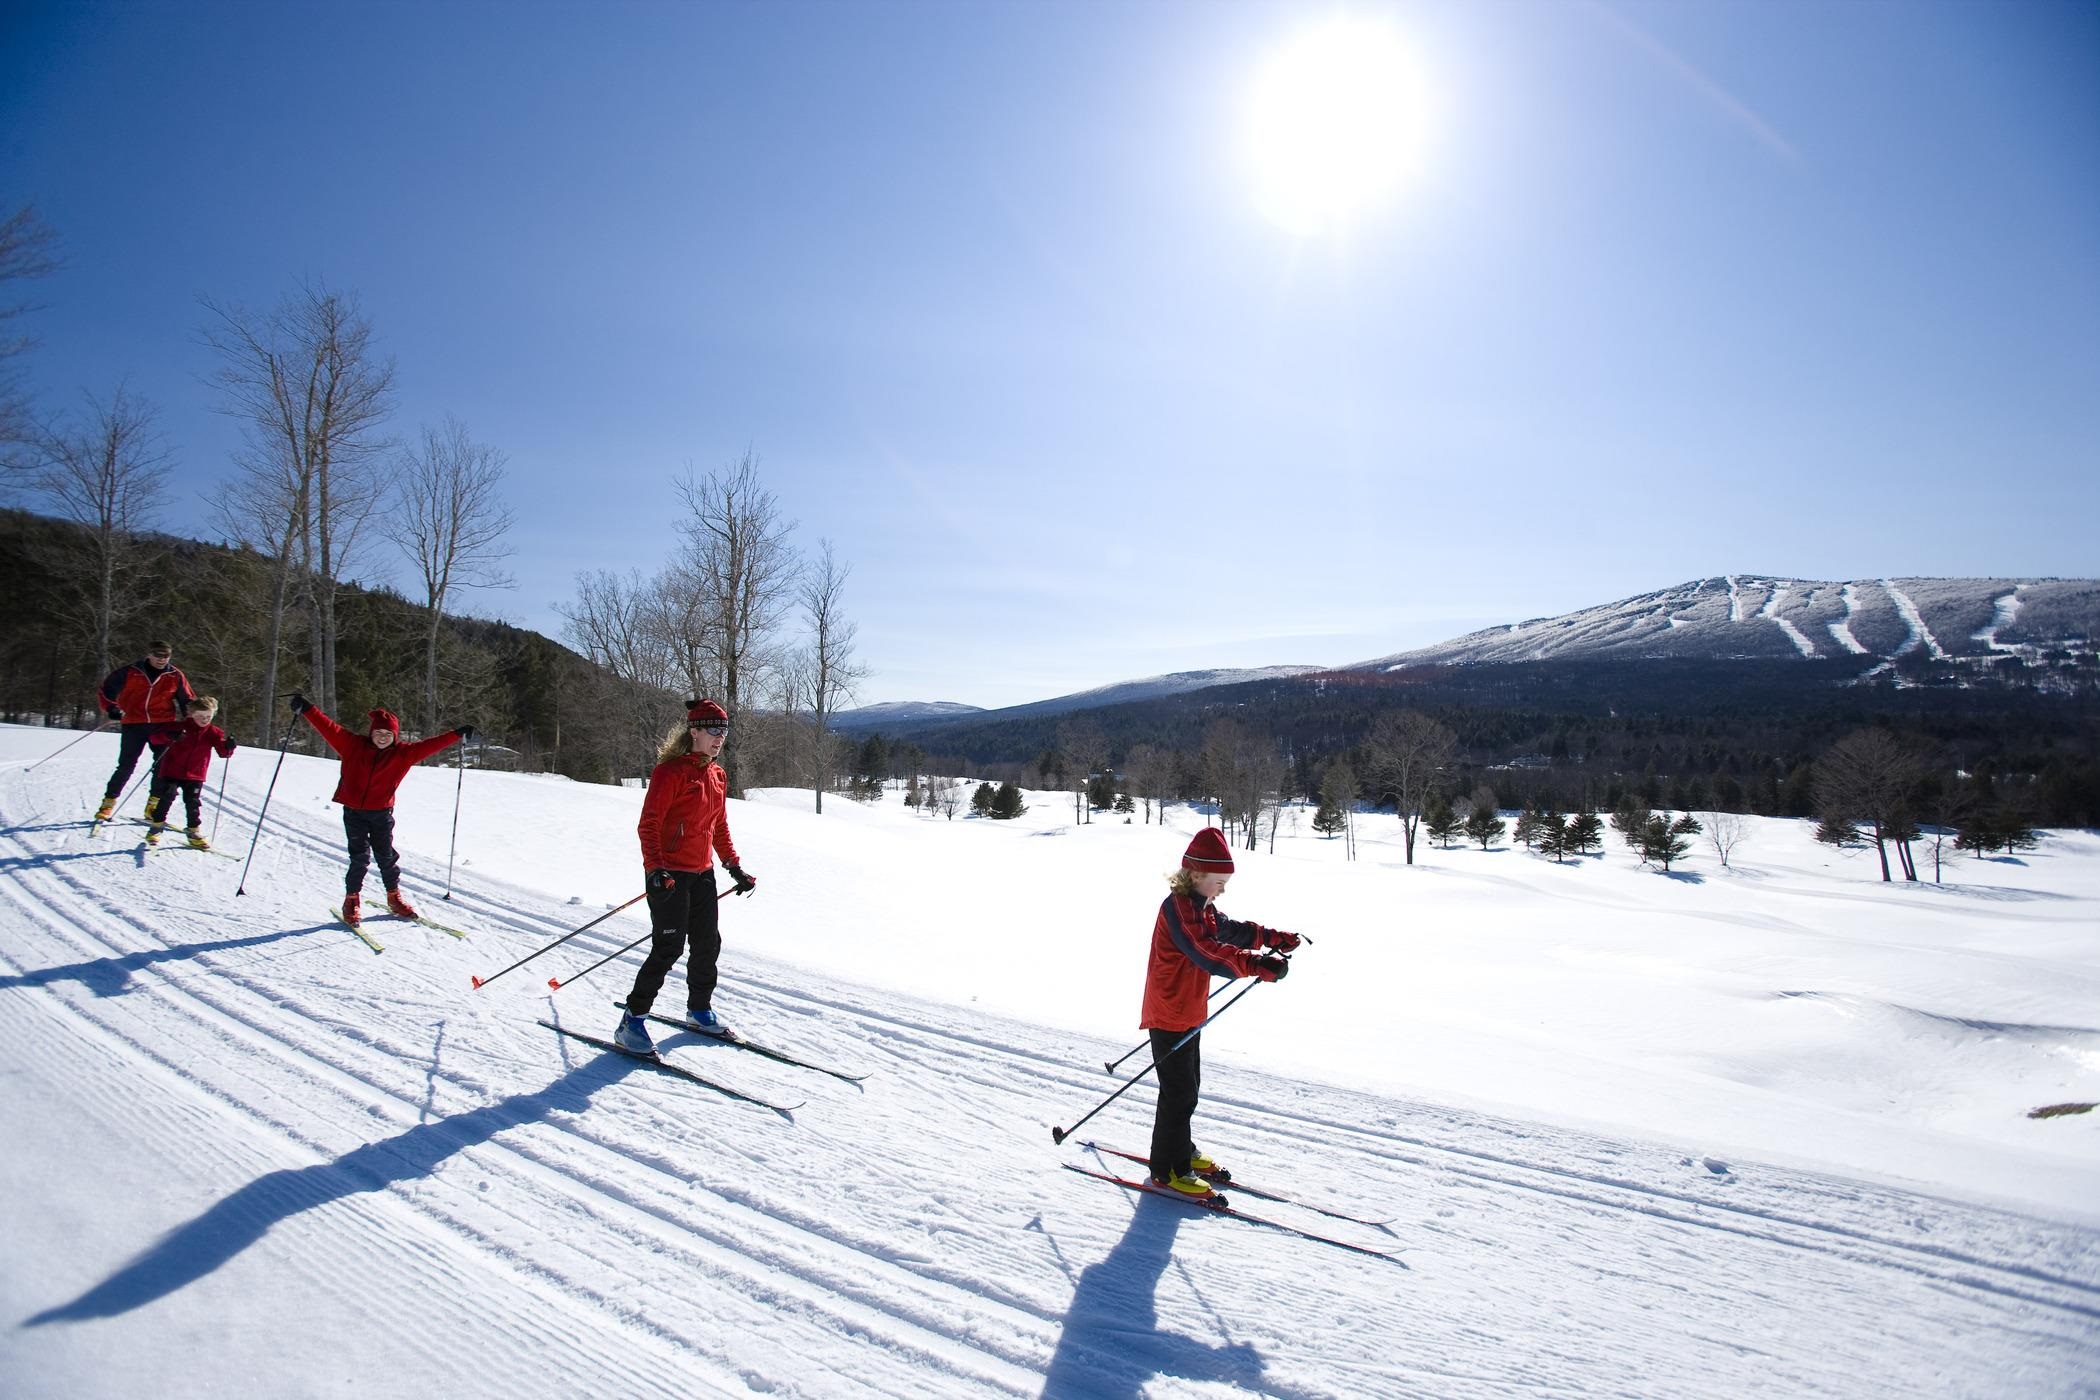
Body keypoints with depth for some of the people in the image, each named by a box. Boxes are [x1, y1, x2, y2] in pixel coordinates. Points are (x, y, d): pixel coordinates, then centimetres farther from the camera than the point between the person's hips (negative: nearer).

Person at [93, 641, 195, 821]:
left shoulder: (175, 676, 4)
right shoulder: (130, 672, -1)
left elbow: (188, 700, 13)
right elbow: (106, 689, 8)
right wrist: (111, 708, -6)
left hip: (163, 726, 2)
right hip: (134, 725, -2)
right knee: (126, 766, -3)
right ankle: (109, 802, 9)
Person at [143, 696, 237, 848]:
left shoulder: (213, 733, 3)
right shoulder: (180, 728, -4)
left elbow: (223, 752, -5)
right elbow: (156, 738, -8)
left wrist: (228, 747, -29)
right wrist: (169, 736, -30)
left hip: (195, 775, 2)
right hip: (171, 772, -2)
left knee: (193, 803, 2)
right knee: (165, 798, -4)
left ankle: (194, 832, 12)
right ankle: (156, 828, 9)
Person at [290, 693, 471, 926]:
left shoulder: (403, 754, -1)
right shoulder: (353, 746, -4)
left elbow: (429, 746, -1)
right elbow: (329, 728, -7)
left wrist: (457, 734, -3)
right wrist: (306, 710, -15)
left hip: (382, 813, 1)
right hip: (353, 812, -1)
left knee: (386, 857, 7)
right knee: (360, 857, -4)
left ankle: (394, 897, 23)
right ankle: (352, 900, 11)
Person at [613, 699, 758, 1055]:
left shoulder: (717, 775, 10)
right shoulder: (671, 770, -14)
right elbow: (648, 824, -17)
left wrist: (734, 867, 15)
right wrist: (656, 869, -27)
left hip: (702, 872, 8)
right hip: (669, 874, -8)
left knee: (708, 943, 13)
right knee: (669, 947, -8)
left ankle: (699, 1009, 32)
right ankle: (632, 1022, 3)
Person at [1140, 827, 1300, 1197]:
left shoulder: (1201, 905, 8)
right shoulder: (1178, 907, -25)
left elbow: (1228, 930, 19)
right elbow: (1208, 952, -37)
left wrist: (1272, 938, 7)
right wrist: (1256, 965, -46)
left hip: (1189, 1013, 10)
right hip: (1169, 1015, -10)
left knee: (1188, 1087, 20)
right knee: (1179, 1093, -2)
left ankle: (1180, 1150, 35)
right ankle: (1167, 1169, 9)